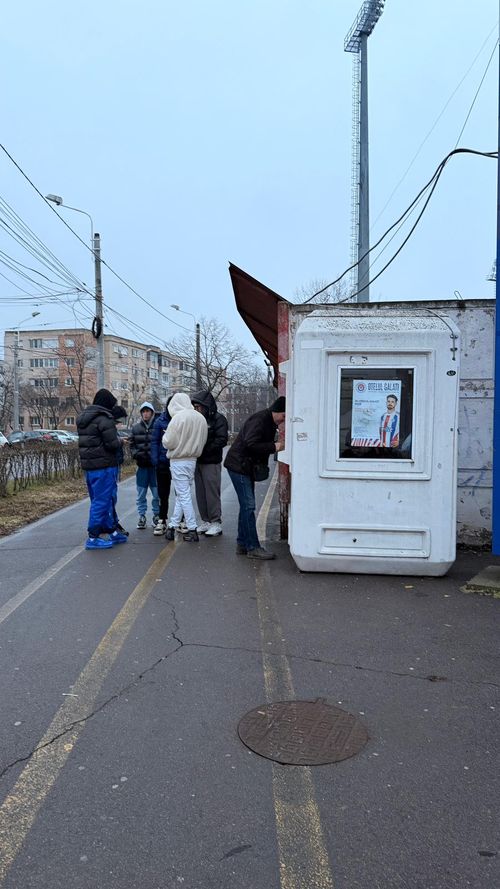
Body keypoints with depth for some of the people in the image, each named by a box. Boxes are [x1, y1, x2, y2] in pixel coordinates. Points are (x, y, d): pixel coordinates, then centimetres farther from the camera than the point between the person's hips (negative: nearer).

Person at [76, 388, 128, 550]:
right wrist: (120, 441, 2)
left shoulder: (83, 419, 14)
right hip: (104, 466, -9)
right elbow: (112, 444, -20)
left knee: (98, 499, 14)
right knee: (102, 501, -4)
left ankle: (112, 531, 25)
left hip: (88, 465, 9)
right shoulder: (104, 419, -14)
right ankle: (93, 538, -1)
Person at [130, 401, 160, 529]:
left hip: (155, 465, -3)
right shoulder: (136, 428, 7)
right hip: (142, 465, 3)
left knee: (157, 492, 4)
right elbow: (132, 445, 11)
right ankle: (142, 516, 18)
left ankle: (156, 515, 18)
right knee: (141, 493, 8)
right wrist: (136, 454, -6)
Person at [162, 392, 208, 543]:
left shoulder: (178, 418, -16)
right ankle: (172, 525, 21)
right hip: (193, 460, 7)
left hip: (179, 461, -7)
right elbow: (203, 441, 9)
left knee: (184, 495, -1)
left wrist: (165, 436, 6)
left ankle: (192, 530, 1)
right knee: (182, 494, 14)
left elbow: (168, 442, -14)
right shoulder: (201, 418, 3)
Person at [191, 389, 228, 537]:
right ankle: (205, 521, 19)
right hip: (198, 462, 7)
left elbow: (221, 440, -15)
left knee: (212, 492, -4)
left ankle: (216, 523, 4)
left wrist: (204, 450, -18)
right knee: (200, 493, 10)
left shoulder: (218, 419, -7)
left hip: (211, 462, -7)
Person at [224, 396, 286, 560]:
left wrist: (263, 465, 1)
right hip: (238, 465, -10)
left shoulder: (270, 422, 13)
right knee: (248, 506, -10)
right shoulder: (259, 420, -19)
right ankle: (252, 547, -6)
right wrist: (274, 447, -24)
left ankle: (242, 544, 20)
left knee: (246, 506, 13)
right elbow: (251, 443, -30)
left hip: (246, 467, 10)